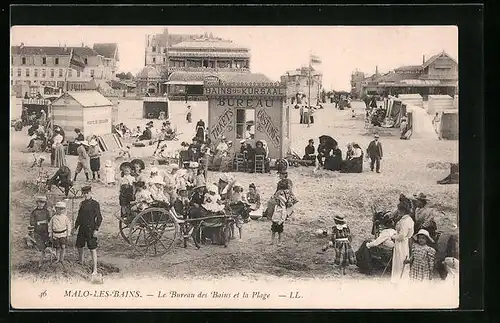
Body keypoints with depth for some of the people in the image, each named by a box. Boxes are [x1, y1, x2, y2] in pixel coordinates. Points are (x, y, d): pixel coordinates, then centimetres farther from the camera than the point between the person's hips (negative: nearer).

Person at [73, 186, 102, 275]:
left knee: (93, 249, -6)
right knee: (79, 246, 19)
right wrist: (76, 227, 16)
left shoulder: (95, 204, -8)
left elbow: (99, 218, -10)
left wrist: (96, 229, -16)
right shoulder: (82, 203, 10)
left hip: (91, 229, -7)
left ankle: (95, 270, -4)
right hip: (82, 228, 7)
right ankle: (81, 263, 43)